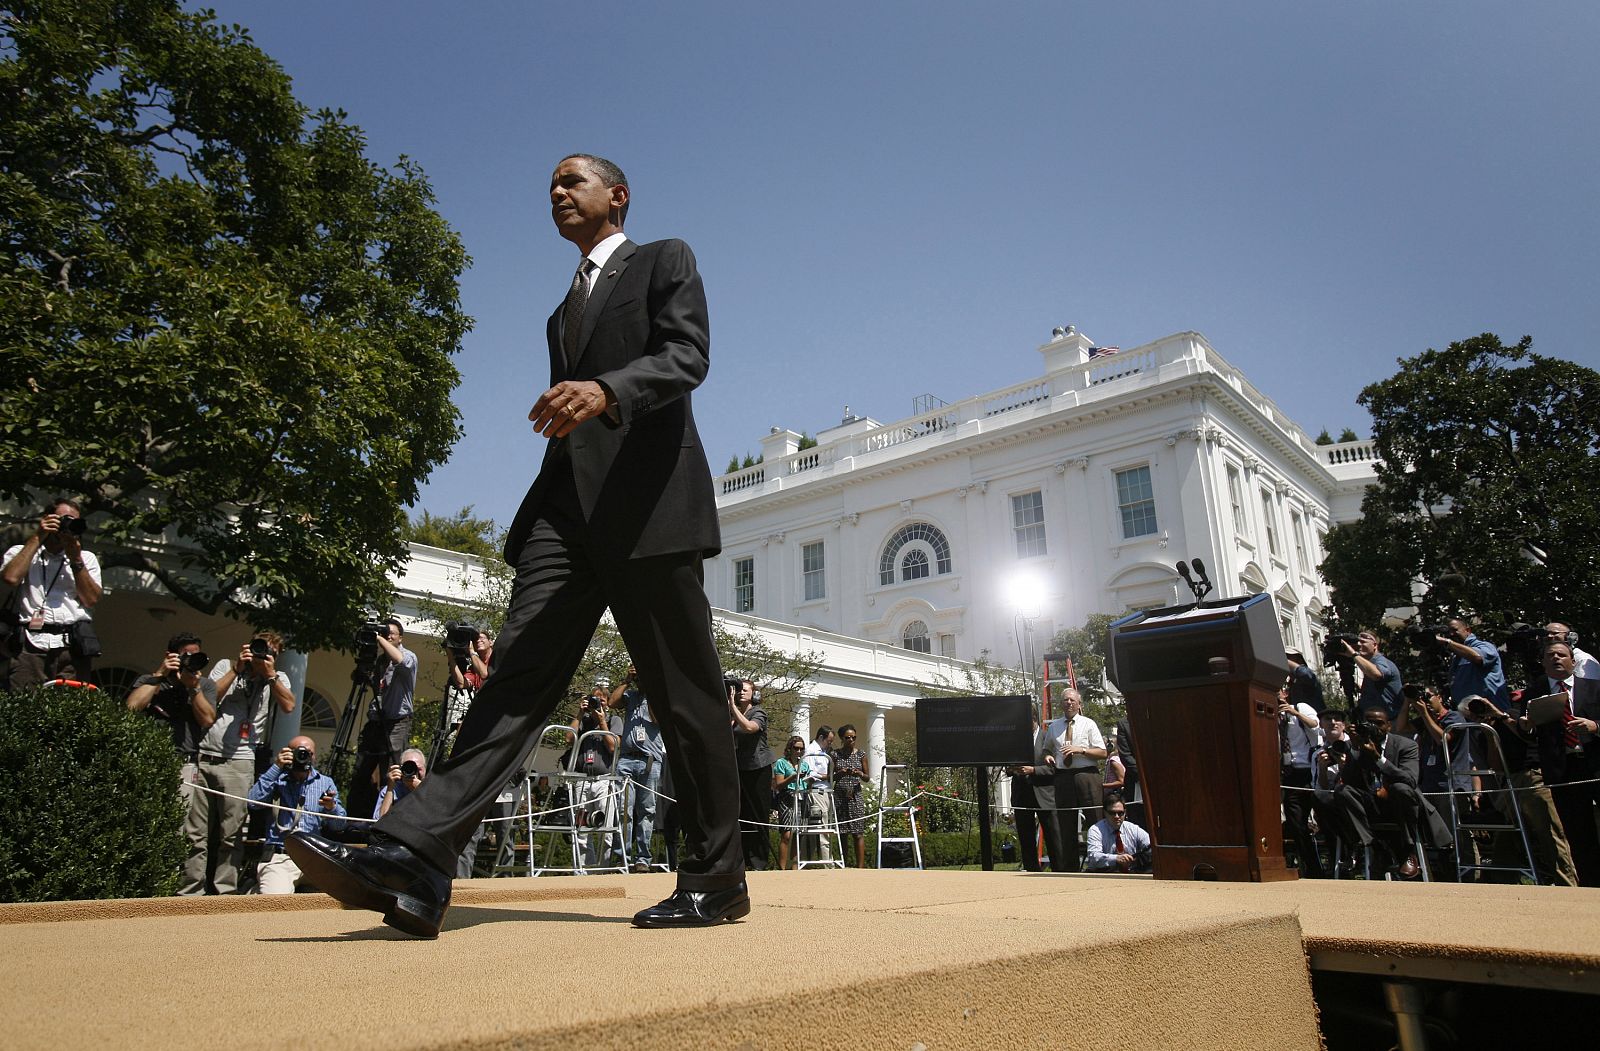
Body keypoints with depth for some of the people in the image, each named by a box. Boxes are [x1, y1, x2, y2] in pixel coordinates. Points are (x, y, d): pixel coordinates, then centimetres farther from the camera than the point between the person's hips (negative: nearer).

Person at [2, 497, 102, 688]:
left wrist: (75, 560, 4)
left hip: (73, 646, 1)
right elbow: (11, 578, -5)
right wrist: (37, 538, 3)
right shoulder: (21, 552, 19)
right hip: (30, 645, -1)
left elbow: (91, 600, 8)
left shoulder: (86, 558, 22)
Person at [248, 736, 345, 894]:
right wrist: (276, 768, -7)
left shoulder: (326, 783, 16)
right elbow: (254, 802, -8)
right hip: (278, 857, -2)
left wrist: (332, 808, -13)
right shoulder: (277, 779, 13)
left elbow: (339, 826, 10)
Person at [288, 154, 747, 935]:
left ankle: (717, 882, 6)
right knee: (517, 672, -9)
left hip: (647, 498, -6)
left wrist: (606, 390, -27)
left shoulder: (665, 261, 10)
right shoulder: (564, 312, 31)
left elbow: (687, 356, -8)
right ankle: (414, 859, -18)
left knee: (684, 697, -3)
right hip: (567, 504, 6)